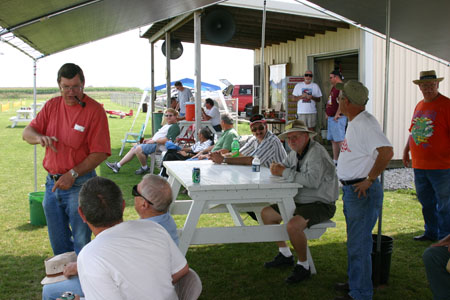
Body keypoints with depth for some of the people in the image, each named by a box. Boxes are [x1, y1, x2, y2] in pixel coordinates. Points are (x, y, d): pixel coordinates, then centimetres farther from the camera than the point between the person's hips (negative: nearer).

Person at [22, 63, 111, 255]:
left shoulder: (95, 110, -11)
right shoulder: (52, 105, 6)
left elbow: (99, 153, -14)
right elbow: (27, 133, 5)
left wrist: (73, 174, -21)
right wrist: (40, 137, -18)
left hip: (79, 185, -6)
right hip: (52, 182, 6)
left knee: (81, 242, 1)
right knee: (57, 241, 17)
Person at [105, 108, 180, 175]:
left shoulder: (175, 127, -12)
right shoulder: (166, 125, 23)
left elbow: (168, 140, -25)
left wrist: (154, 141, -18)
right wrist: (150, 139, 15)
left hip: (159, 146, -11)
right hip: (154, 143, 11)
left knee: (138, 149, -26)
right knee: (133, 149, 7)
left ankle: (145, 168, -6)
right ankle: (117, 166, 10)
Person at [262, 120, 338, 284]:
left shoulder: (316, 152, -21)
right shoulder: (295, 152, 8)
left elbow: (313, 181, -35)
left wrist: (285, 172, -27)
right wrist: (276, 168, -9)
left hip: (321, 205, -10)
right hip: (299, 202, 10)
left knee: (293, 225, -34)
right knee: (266, 213, 11)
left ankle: (303, 266, -10)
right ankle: (285, 255, 21)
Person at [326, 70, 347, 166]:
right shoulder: (334, 87, 17)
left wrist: (337, 114, -23)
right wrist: (327, 113, 19)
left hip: (337, 118, -10)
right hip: (331, 118, 10)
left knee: (340, 140, -11)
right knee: (333, 140, 13)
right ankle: (335, 161, 20)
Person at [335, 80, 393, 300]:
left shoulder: (365, 123, -21)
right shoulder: (354, 122, 12)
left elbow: (386, 152, -33)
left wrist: (369, 179, -24)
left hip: (363, 192, -11)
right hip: (351, 190, 11)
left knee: (359, 245, -2)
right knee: (355, 242, 21)